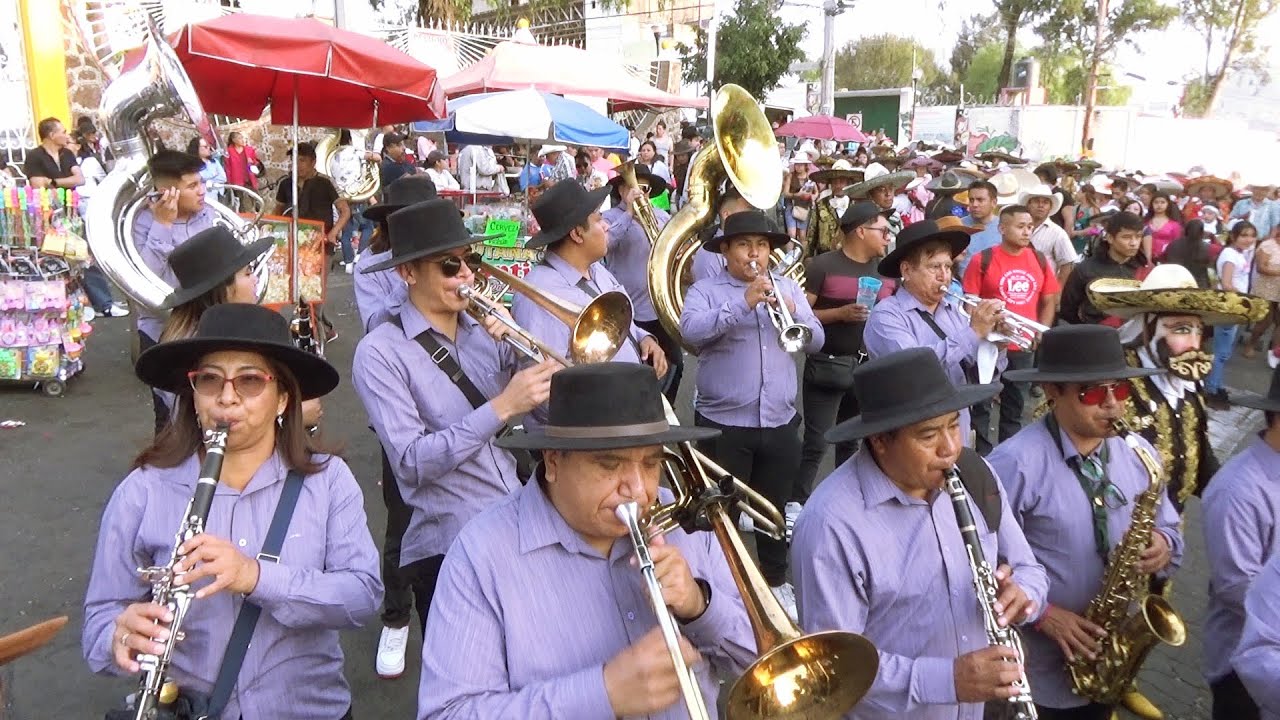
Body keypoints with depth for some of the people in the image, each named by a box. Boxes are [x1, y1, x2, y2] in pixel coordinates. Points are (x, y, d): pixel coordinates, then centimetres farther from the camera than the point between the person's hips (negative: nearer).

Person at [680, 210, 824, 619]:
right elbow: (691, 331, -23)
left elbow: (816, 342, 5)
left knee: (775, 507, 17)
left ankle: (776, 580, 34)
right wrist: (744, 302, -29)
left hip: (780, 422, 4)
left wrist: (793, 312, -15)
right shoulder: (705, 290, -3)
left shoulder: (788, 288, 11)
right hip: (724, 423, -4)